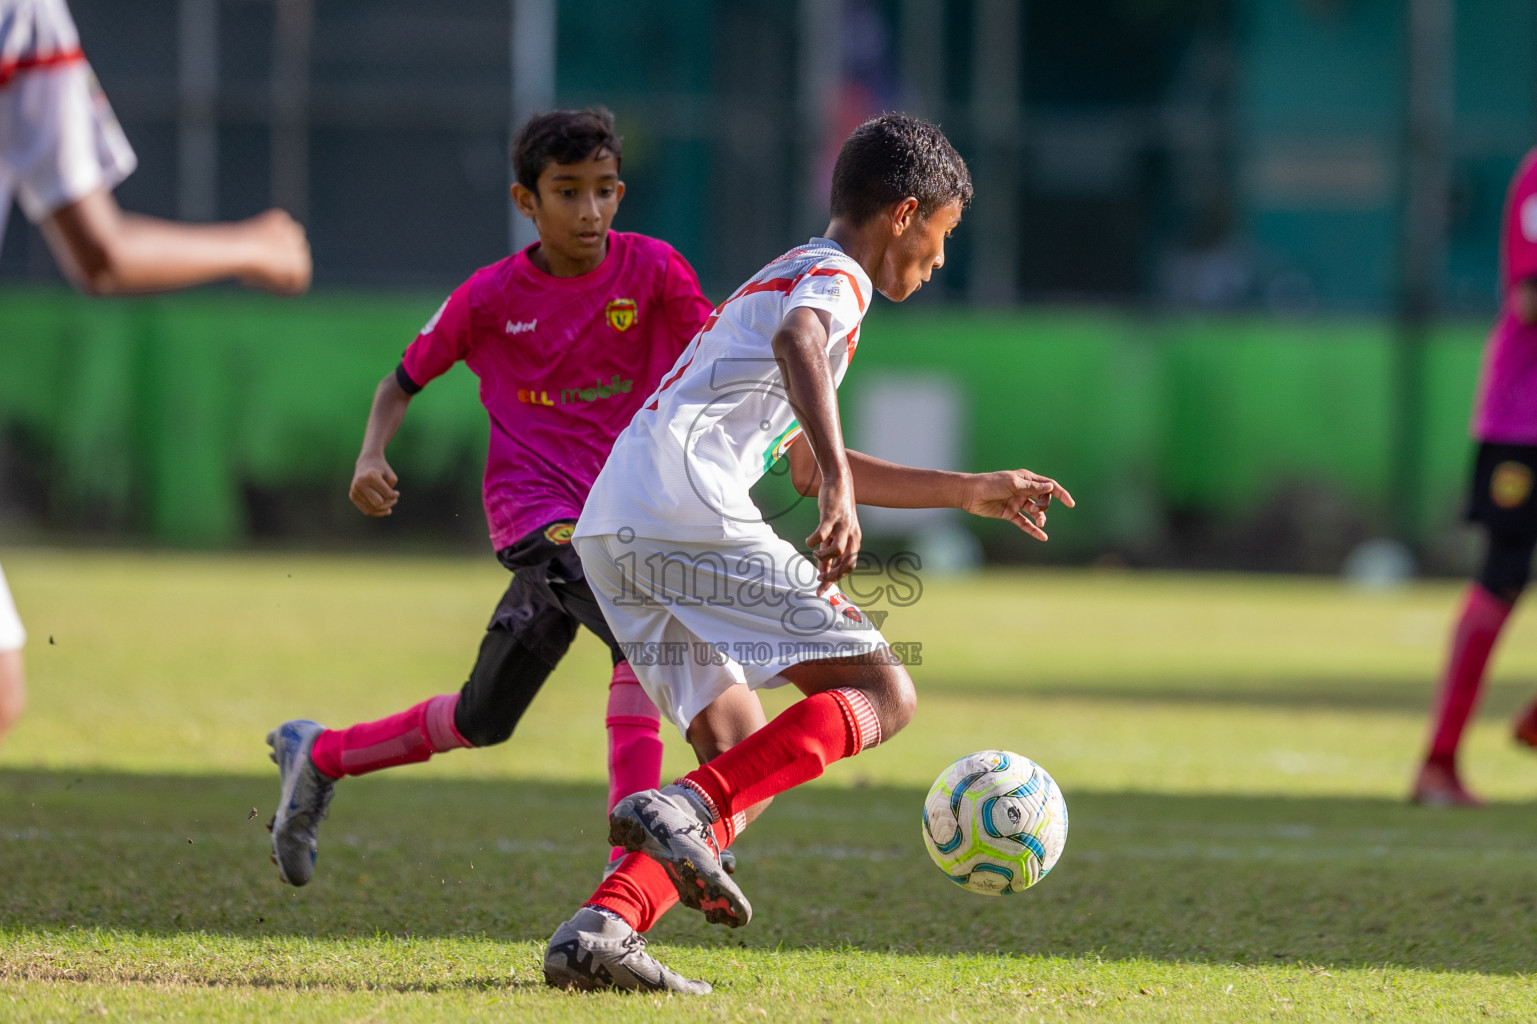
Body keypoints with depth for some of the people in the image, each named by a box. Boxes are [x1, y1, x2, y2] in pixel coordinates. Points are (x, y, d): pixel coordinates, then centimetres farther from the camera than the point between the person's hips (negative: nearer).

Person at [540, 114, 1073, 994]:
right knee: (882, 692, -5)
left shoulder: (790, 278, 34)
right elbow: (798, 344, -23)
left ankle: (602, 929, -10)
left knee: (747, 762, 10)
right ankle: (681, 811, -25)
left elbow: (811, 465, 46)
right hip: (692, 516, -9)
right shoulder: (836, 277, 3)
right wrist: (840, 488, -34)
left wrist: (968, 492, 48)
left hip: (612, 531, 9)